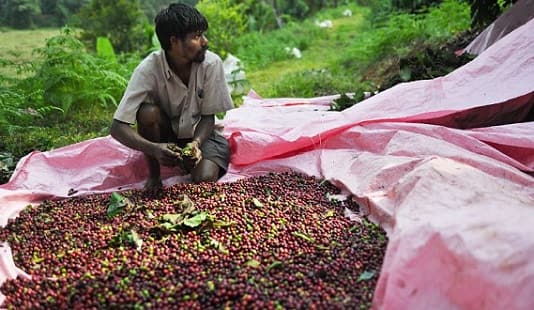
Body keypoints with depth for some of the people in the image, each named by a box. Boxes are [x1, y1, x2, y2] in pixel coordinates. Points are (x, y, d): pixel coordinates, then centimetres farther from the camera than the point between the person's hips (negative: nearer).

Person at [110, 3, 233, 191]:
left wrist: (196, 143, -32)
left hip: (201, 133, 0)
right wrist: (153, 148, -44)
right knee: (148, 112, -31)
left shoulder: (211, 63, -22)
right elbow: (117, 127, -27)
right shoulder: (149, 69, -25)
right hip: (165, 135, 1)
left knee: (205, 179, -28)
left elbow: (208, 117, -12)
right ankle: (154, 175, -9)